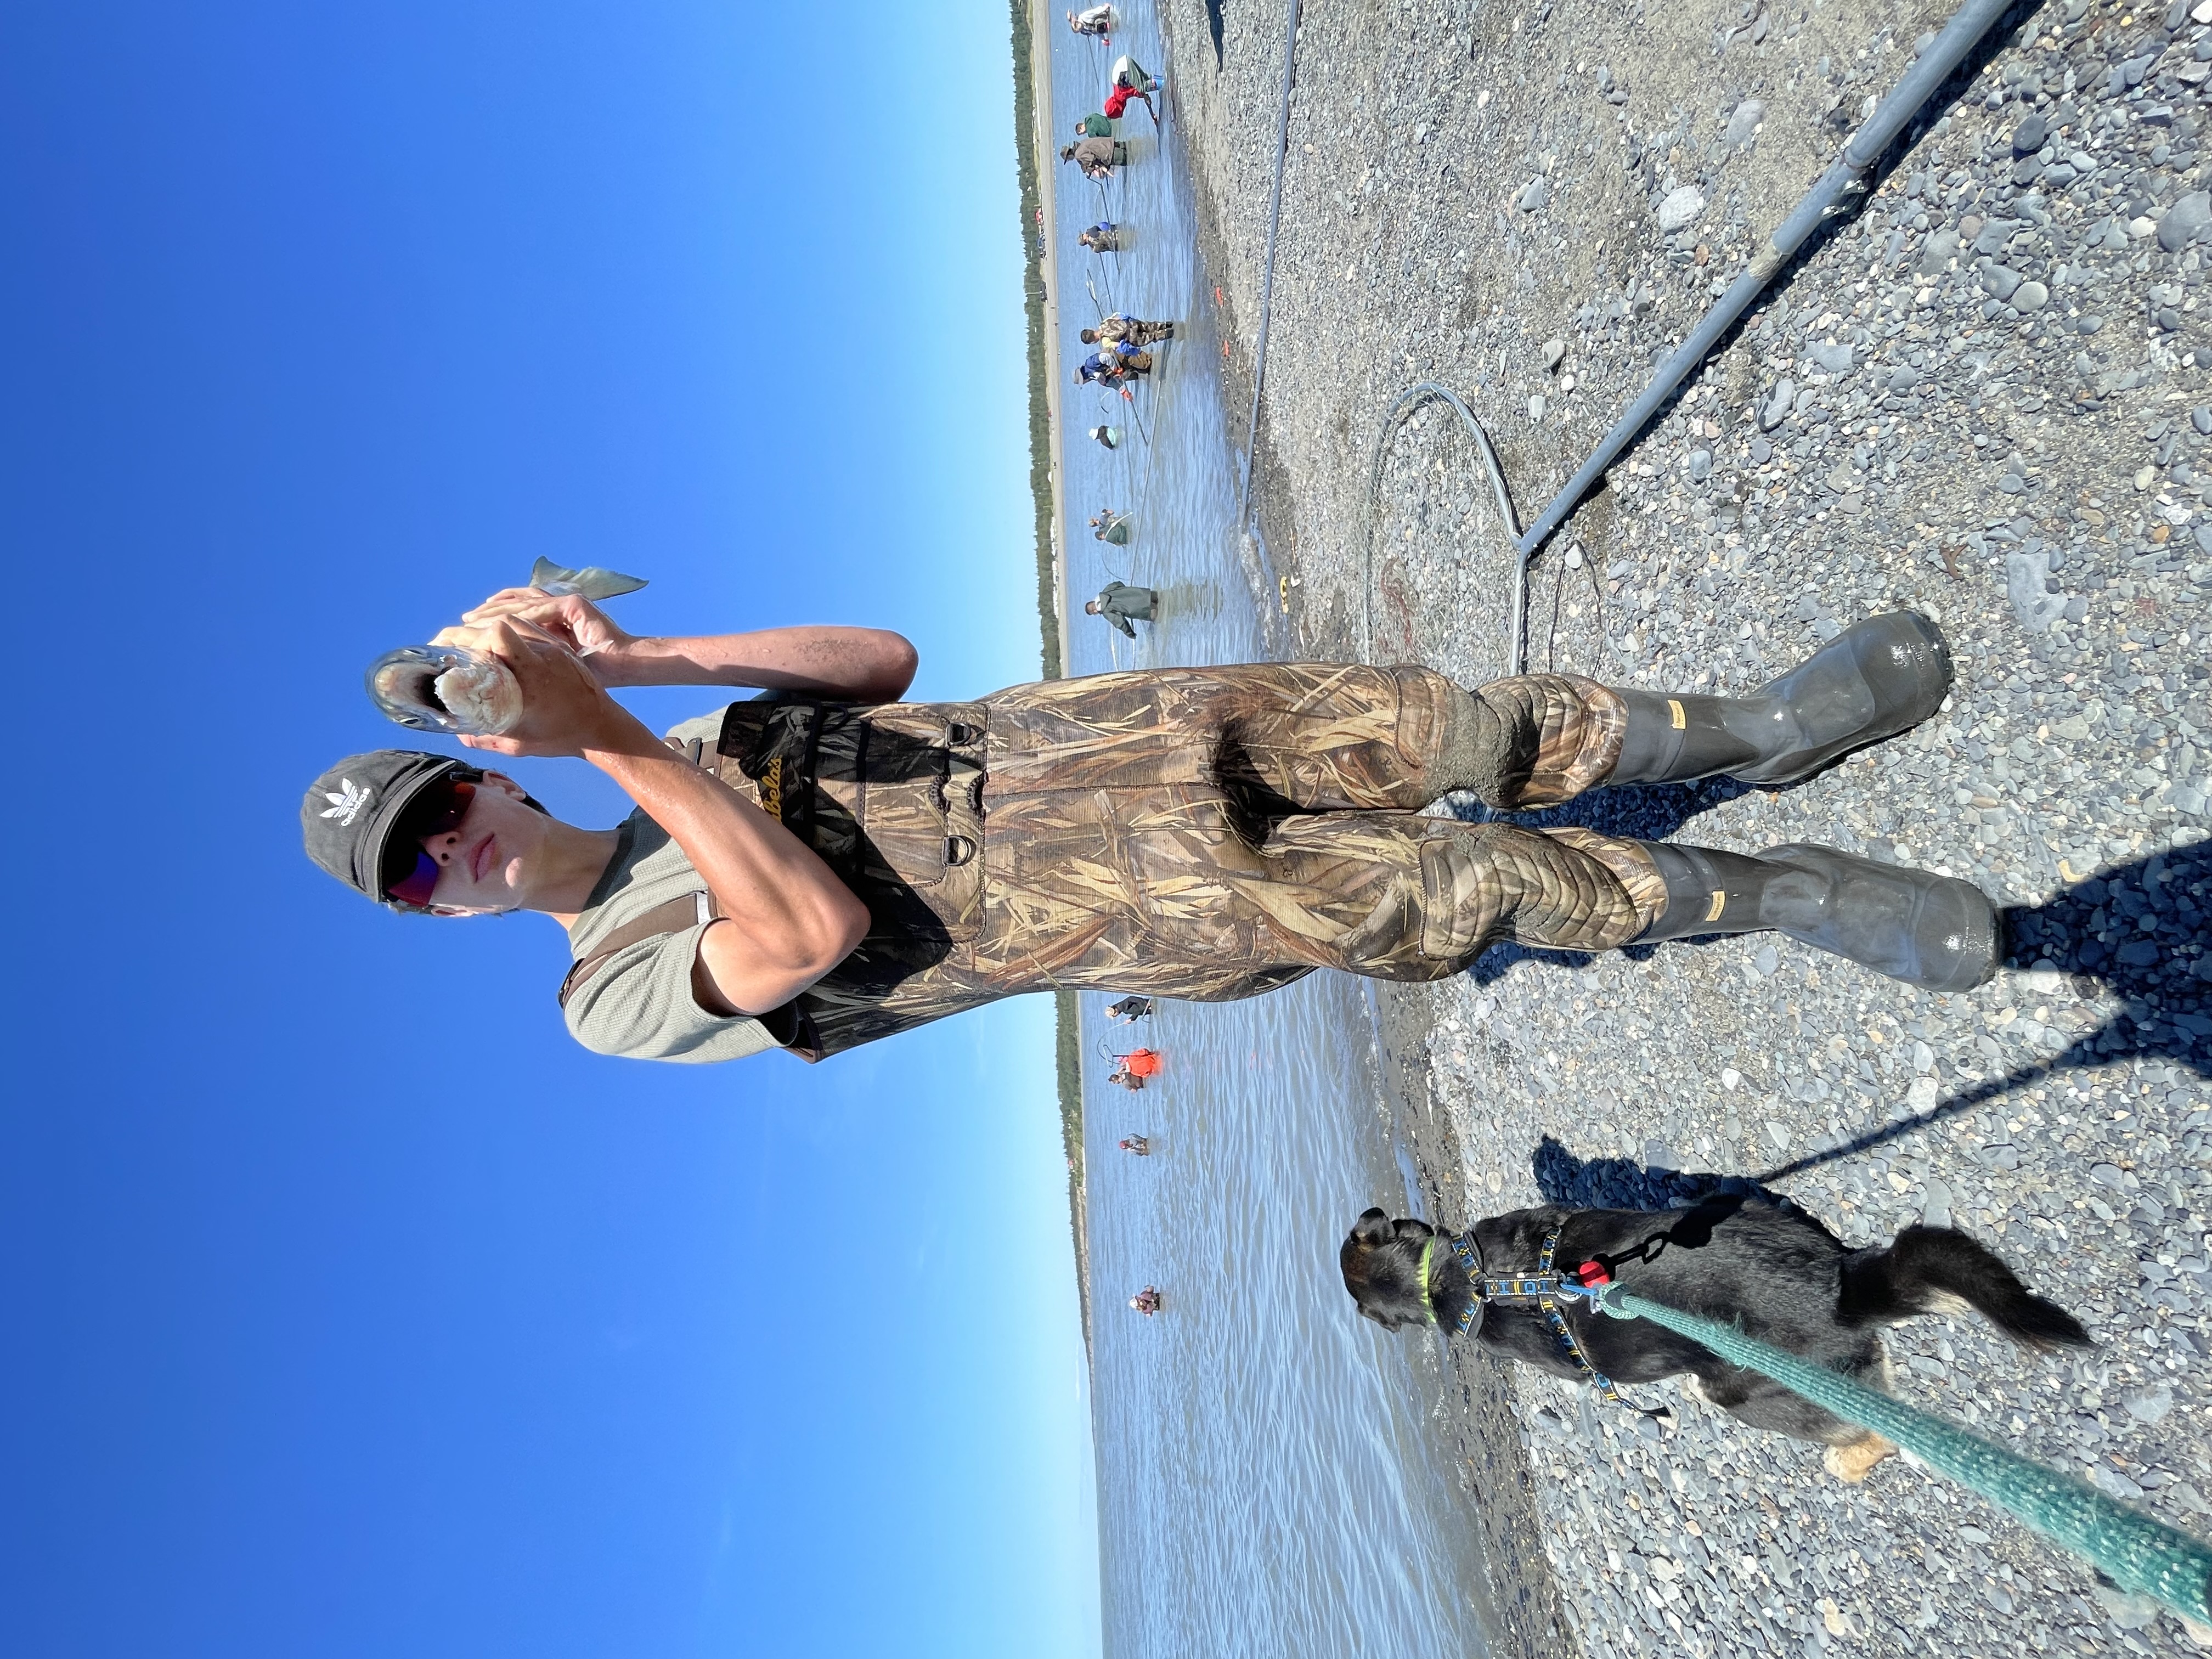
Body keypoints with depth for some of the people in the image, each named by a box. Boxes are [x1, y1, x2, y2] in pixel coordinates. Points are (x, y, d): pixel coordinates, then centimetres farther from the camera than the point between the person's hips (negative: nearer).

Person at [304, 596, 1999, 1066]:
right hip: (1084, 900, -5)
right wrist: (604, 734, -21)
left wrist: (636, 662, -1)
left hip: (1054, 737, 5)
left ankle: (1747, 730, 10)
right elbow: (821, 931, -18)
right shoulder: (622, 993, 3)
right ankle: (1779, 892, 4)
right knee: (1437, 892, -16)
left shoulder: (692, 751, 19)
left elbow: (886, 659, 7)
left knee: (1433, 727, -9)